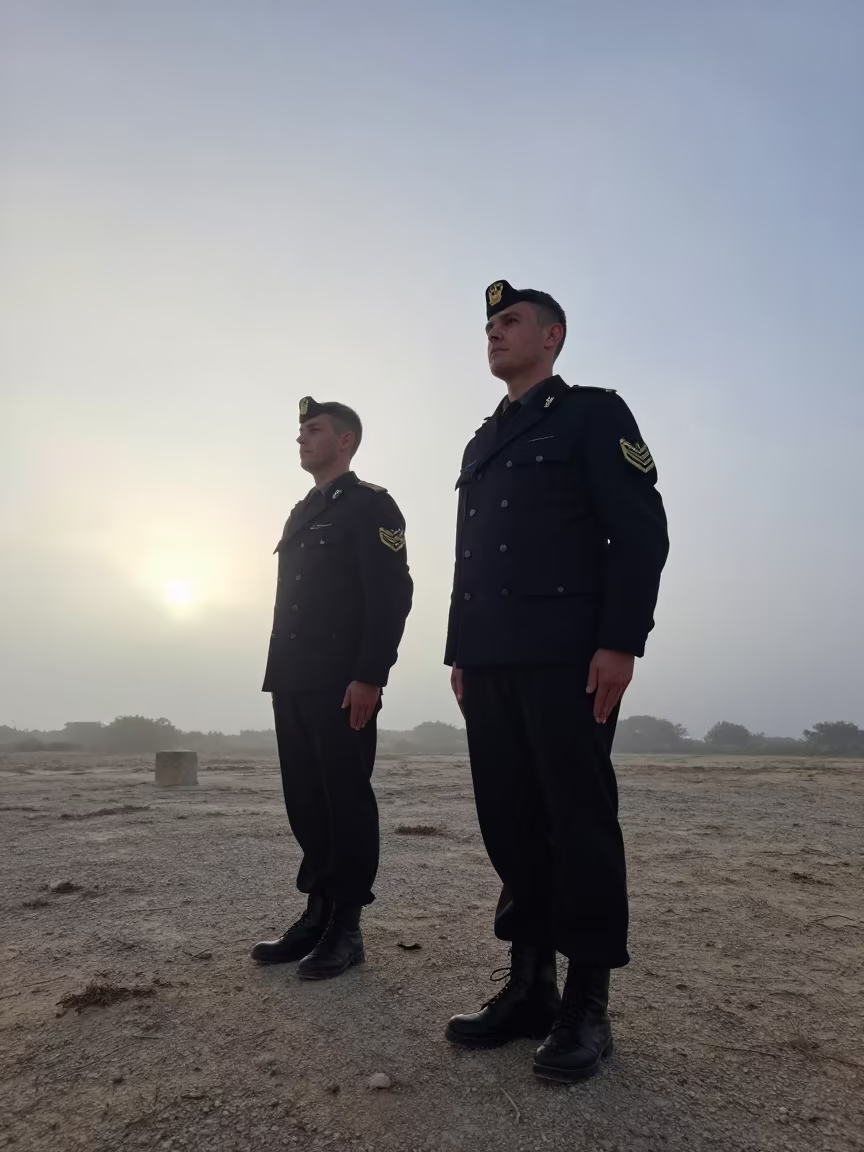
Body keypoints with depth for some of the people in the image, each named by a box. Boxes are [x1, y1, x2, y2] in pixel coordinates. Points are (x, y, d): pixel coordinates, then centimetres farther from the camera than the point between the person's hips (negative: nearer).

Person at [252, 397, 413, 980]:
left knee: (346, 799, -1)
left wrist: (369, 677, -19)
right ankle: (318, 913, 22)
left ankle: (346, 926, 9)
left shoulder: (371, 505, -3)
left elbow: (391, 595, -13)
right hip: (294, 683, 8)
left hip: (343, 684, -8)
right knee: (306, 800, 11)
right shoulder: (302, 513, 21)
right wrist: (280, 675, 15)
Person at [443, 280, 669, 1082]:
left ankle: (587, 1007, 11)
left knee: (580, 821, -1)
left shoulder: (595, 413, 4)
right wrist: (460, 652, 14)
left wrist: (620, 642, -16)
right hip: (489, 662, 7)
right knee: (510, 822, 8)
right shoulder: (482, 443, 24)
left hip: (568, 657, -6)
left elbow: (642, 530, -7)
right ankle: (528, 986, 20)